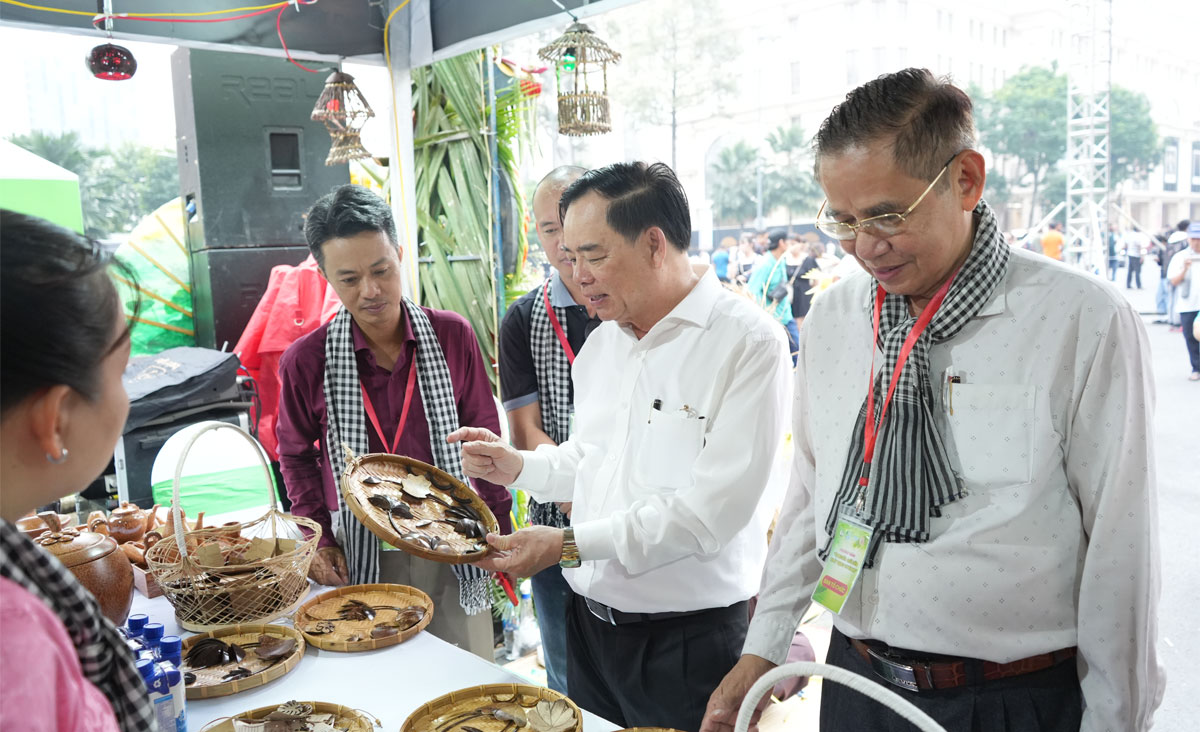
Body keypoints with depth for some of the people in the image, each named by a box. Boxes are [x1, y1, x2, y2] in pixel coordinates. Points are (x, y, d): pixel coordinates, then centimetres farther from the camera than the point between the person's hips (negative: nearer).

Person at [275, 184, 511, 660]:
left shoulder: (453, 335, -4)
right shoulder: (305, 361, -6)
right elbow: (297, 455, 9)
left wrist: (498, 528, 4)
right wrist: (318, 539, 0)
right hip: (360, 558, -1)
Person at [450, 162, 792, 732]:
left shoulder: (748, 341, -16)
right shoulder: (601, 344, 9)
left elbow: (712, 507, -22)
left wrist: (571, 546, -21)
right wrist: (518, 467, 2)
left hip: (689, 638, -6)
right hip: (592, 619, 7)